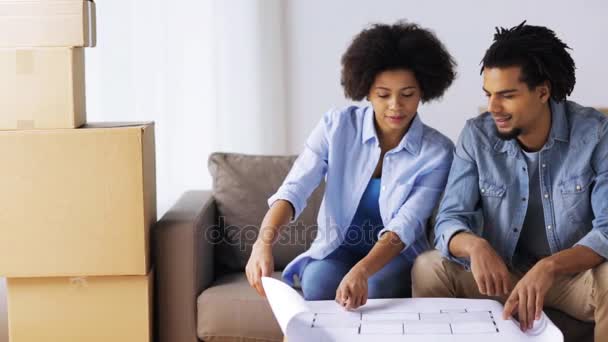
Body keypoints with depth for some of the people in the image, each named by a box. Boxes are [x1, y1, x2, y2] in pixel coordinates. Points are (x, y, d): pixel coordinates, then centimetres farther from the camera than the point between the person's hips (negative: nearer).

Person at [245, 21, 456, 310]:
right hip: (336, 249, 1)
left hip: (396, 257, 0)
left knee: (373, 288, -34)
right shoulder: (336, 126, -10)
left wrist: (362, 270, -42)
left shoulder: (437, 152, -12)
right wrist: (264, 241, -41)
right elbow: (293, 190, -20)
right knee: (317, 280, -33)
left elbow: (405, 226, -22)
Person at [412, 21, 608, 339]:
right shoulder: (476, 135, -9)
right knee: (428, 268, -22)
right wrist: (474, 246, -36)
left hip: (576, 273, -2)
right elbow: (449, 220, -11)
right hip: (503, 272, 2)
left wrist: (550, 267, -39)